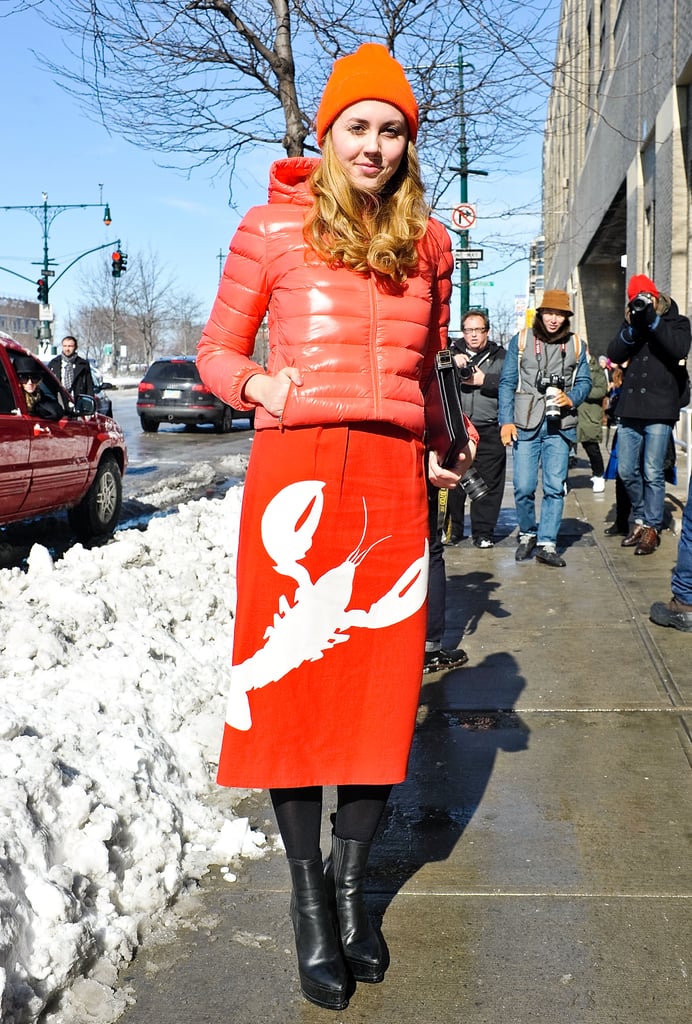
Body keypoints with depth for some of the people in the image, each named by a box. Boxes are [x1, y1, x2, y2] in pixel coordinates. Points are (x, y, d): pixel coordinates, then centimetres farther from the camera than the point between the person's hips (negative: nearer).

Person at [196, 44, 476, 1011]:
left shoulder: (426, 242, 13)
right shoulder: (271, 228, 3)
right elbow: (216, 351, 8)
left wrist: (440, 452, 10)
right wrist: (257, 386, -13)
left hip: (391, 482, 3)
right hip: (294, 473, -2)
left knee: (379, 691, 6)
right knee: (288, 685, 3)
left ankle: (352, 884, 25)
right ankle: (308, 894, 22)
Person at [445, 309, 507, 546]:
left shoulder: (499, 356, 14)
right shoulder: (451, 351, 14)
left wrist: (484, 380, -7)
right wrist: (452, 361, -15)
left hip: (489, 431, 0)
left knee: (488, 483, -1)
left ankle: (483, 532, 8)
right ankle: (452, 530, 11)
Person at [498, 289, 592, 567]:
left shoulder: (576, 345, 12)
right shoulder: (521, 340, 6)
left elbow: (584, 381, 14)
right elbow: (507, 382, 4)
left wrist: (570, 399, -8)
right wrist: (506, 421, -5)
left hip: (560, 426, 1)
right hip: (526, 424, -1)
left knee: (555, 487, -3)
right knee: (523, 487, -3)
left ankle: (546, 543, 4)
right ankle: (527, 533, 21)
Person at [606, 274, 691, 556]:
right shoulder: (630, 323, 15)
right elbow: (614, 354, 1)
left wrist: (653, 320, -17)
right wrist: (633, 328, -13)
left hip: (659, 410, -4)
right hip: (630, 408, 5)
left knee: (653, 473, -3)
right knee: (626, 471, 9)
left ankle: (651, 528, 7)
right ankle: (640, 518, 28)